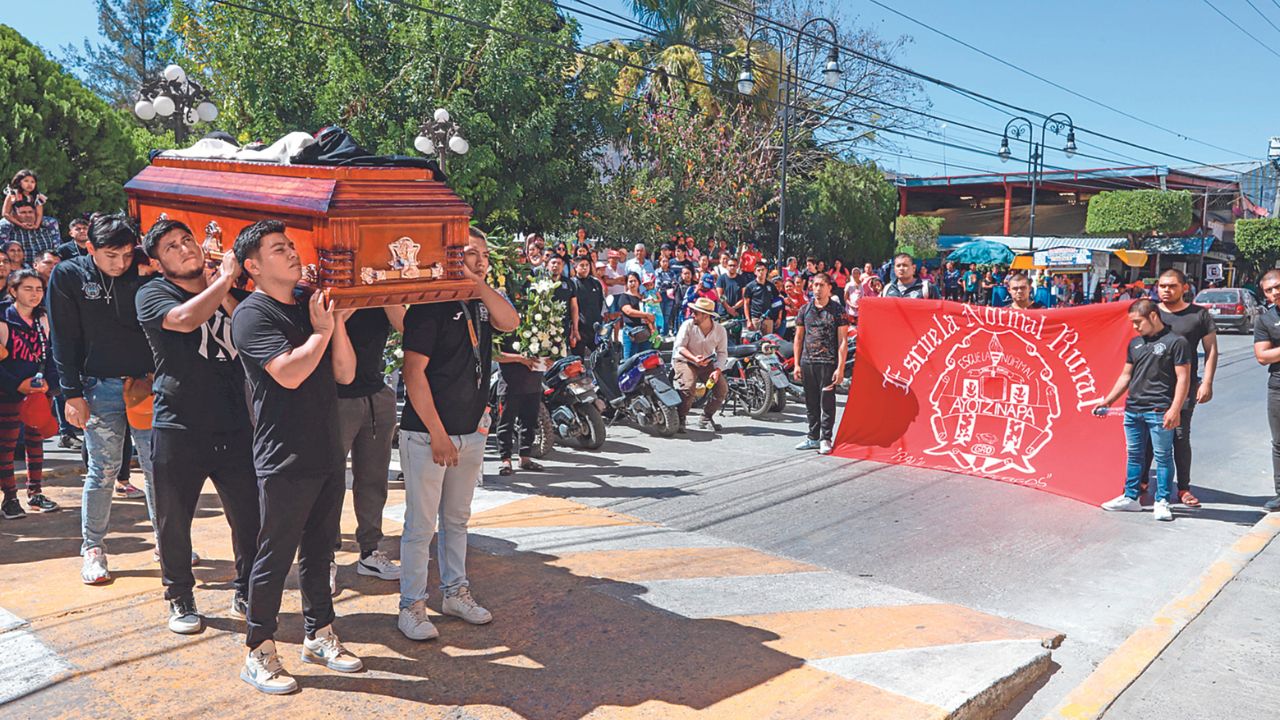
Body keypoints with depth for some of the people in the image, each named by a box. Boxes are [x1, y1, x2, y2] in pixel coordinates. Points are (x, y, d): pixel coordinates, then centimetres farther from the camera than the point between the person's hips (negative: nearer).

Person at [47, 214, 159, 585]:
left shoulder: (143, 275, 3)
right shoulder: (67, 276, -2)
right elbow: (64, 341, -2)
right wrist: (72, 393, -6)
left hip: (146, 384, 2)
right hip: (101, 387, -2)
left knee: (158, 467, 5)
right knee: (102, 471, 2)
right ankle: (93, 548, 17)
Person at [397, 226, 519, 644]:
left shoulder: (481, 304, 10)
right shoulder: (430, 306, -12)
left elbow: (510, 323, -11)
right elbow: (414, 373, -15)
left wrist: (479, 284, -12)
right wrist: (438, 434, -16)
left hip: (471, 432, 7)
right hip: (428, 433, -7)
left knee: (457, 519, 18)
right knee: (421, 524, 1)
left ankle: (455, 592, 31)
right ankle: (411, 606, 14)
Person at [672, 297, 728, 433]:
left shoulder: (720, 330, -7)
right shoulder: (688, 325, -14)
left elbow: (722, 353, -3)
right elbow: (679, 346, -15)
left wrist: (717, 370, -20)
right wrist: (694, 358, -32)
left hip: (707, 363, 4)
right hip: (684, 361, -4)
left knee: (722, 389, -12)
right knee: (688, 388, -30)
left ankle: (706, 419, 7)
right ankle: (680, 419, -10)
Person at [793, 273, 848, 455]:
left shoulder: (838, 310, -1)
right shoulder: (805, 309, 11)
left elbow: (842, 341, -4)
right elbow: (798, 338, 14)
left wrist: (840, 368, -10)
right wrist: (796, 364, 9)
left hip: (828, 363, -4)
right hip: (807, 362, 4)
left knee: (827, 403, -2)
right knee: (811, 403, 11)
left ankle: (825, 439, 6)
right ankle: (813, 438, 21)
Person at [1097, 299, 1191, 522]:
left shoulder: (1176, 342, -5)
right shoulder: (1135, 344, 14)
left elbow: (1183, 378, -9)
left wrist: (1175, 409, -17)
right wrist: (1107, 401, 13)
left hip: (1159, 411, -6)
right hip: (1133, 409, 6)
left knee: (1163, 457, 1)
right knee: (1134, 455, 13)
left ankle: (1162, 502, 8)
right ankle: (1131, 498, 21)